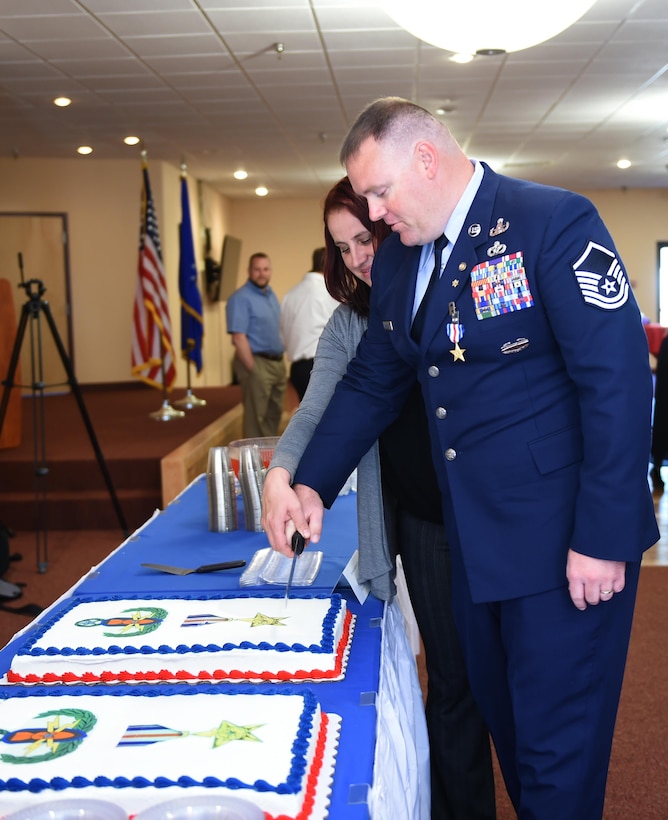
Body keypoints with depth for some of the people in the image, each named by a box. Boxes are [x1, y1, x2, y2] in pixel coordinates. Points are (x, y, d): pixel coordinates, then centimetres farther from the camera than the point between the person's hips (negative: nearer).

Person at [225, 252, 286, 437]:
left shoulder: (271, 295, 13)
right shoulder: (241, 298, -13)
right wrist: (252, 369, -20)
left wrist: (280, 360, 13)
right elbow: (239, 338, -19)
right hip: (257, 362, -8)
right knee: (256, 416, -2)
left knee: (274, 414, 15)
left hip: (277, 362, 8)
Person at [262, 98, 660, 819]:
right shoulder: (397, 258, 9)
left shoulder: (553, 221, -14)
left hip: (562, 539, -7)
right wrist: (312, 485, 5)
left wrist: (603, 537, -21)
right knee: (497, 712, 21)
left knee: (557, 741, 3)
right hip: (473, 536, 7)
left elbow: (618, 379, -19)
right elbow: (371, 382, 16)